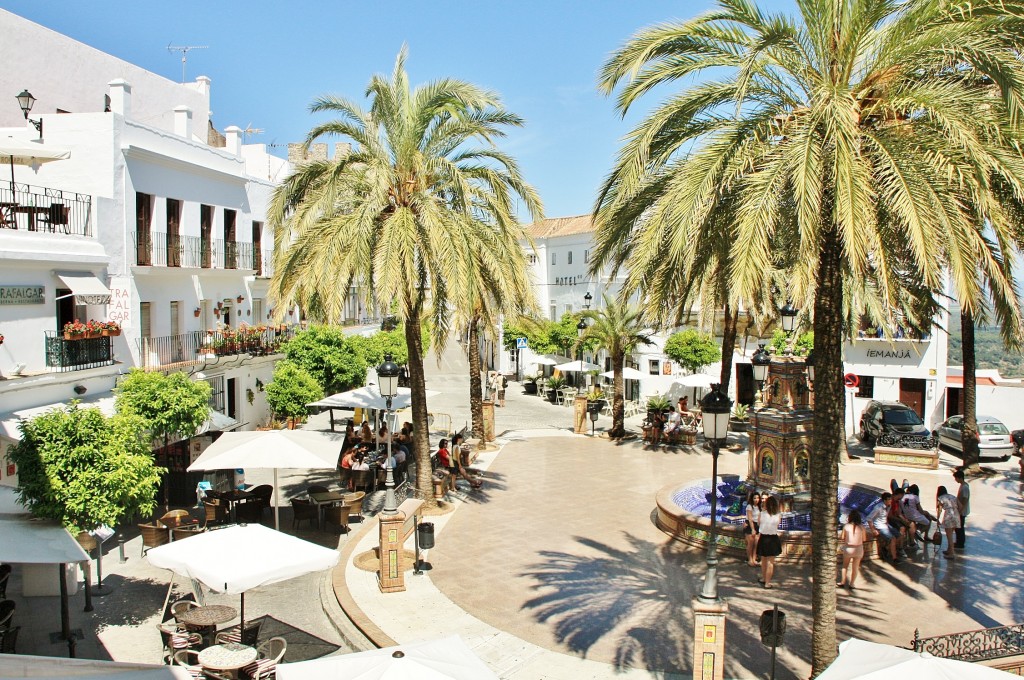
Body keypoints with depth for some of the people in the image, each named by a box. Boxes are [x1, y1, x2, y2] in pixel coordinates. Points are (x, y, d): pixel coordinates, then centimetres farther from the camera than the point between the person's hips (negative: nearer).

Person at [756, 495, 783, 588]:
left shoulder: (761, 514, -12)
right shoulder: (779, 515, -10)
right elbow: (777, 526, 7)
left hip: (763, 538, 1)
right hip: (773, 539, -1)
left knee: (764, 560, 19)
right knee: (771, 562, 7)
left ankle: (763, 579, 34)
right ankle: (767, 583, 10)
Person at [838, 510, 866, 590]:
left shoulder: (846, 526, -12)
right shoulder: (861, 527, -11)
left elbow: (842, 537, -5)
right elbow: (864, 539, -1)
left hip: (848, 548, 0)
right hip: (858, 549, 0)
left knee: (845, 566, 19)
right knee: (855, 567, 15)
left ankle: (842, 582, 25)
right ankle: (851, 584, 20)